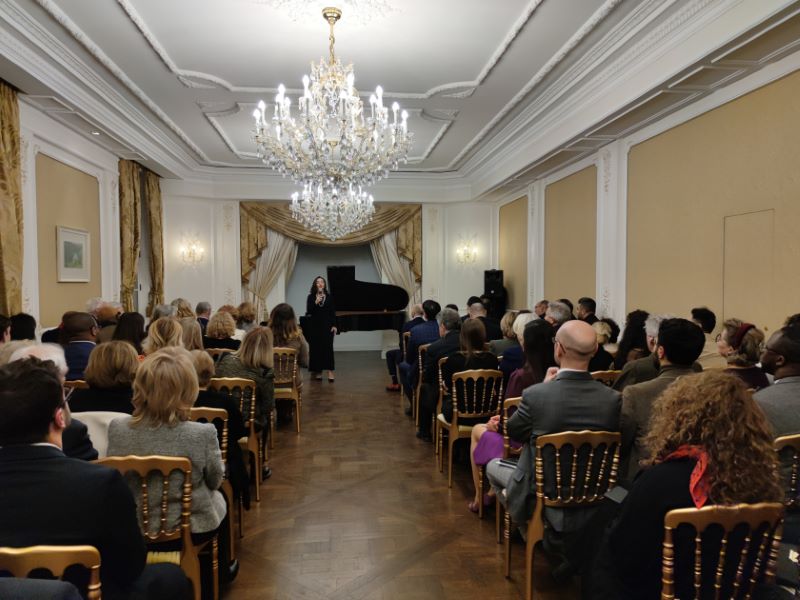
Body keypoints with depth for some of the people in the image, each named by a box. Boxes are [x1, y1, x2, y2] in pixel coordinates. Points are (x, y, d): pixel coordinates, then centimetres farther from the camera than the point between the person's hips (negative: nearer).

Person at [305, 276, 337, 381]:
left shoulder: (329, 296, 4)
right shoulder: (311, 297, 2)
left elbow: (333, 312, 3)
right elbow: (308, 312, -6)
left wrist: (334, 325, -4)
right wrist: (315, 303, -20)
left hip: (327, 325, 0)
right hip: (315, 326, 0)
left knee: (328, 347, -6)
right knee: (316, 348, 3)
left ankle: (330, 371, -7)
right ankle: (317, 371, 12)